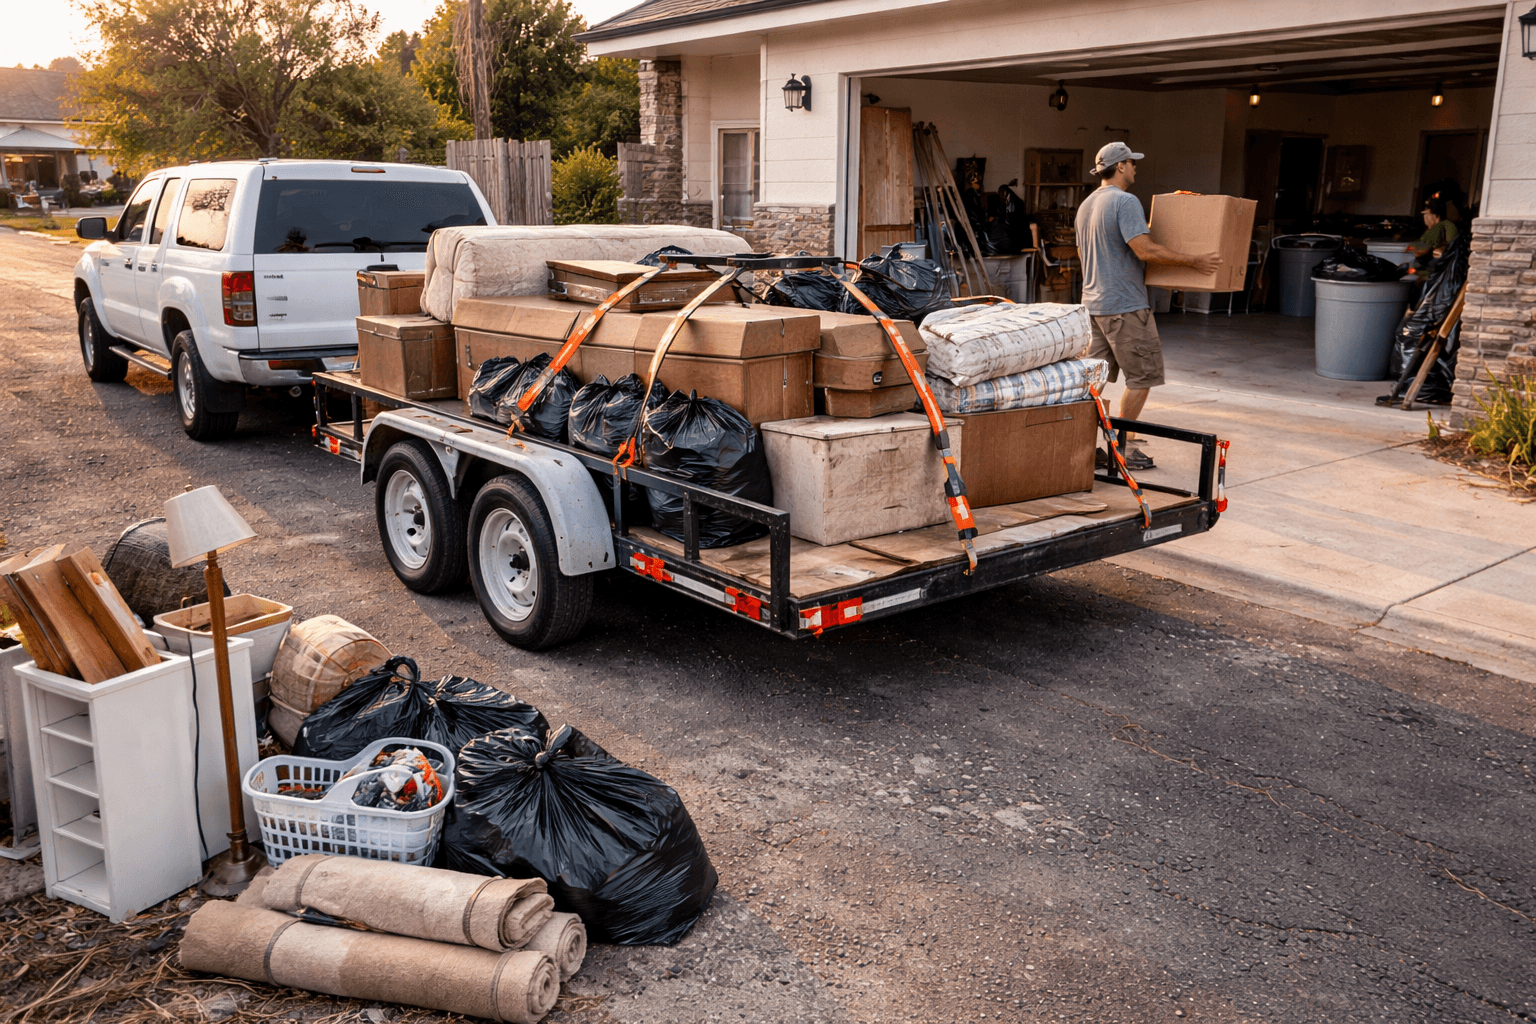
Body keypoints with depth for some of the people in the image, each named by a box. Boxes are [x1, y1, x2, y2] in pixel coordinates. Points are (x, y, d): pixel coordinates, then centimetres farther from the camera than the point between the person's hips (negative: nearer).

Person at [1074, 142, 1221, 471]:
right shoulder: (1125, 202, -14)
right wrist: (1194, 261, -16)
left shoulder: (1086, 205, 15)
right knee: (1142, 376, 0)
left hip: (1093, 302, 9)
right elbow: (1145, 250, -22)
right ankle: (1123, 446, 3)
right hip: (1125, 305, -9)